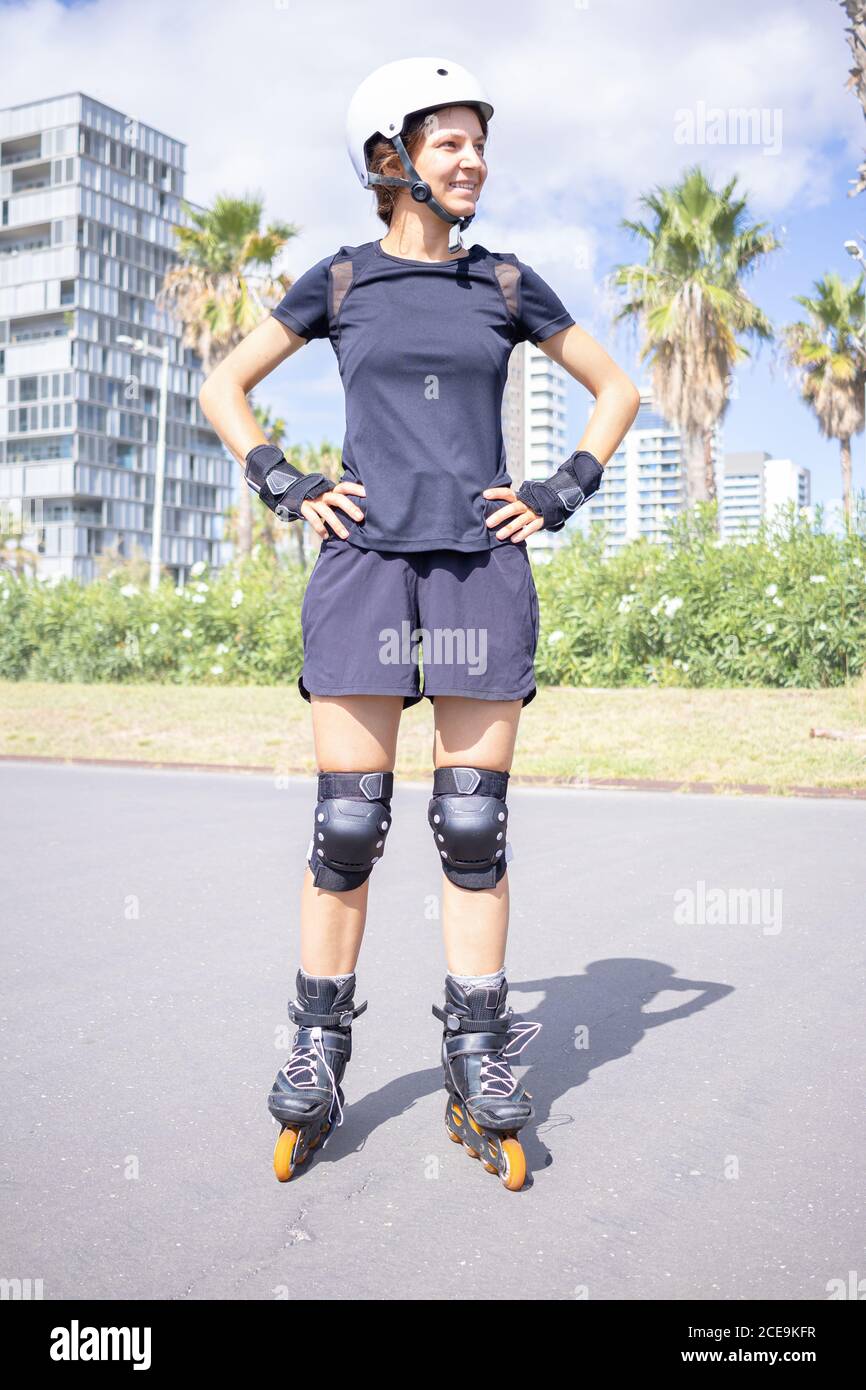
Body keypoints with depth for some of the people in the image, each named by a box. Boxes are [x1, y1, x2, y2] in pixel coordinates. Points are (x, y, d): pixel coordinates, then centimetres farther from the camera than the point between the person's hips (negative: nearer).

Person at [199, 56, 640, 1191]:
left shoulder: (507, 283, 13)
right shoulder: (339, 281, 11)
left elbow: (616, 390, 20)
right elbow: (223, 388, 17)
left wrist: (560, 495, 7)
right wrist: (285, 487, 3)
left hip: (482, 563, 1)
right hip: (364, 557, -1)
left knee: (473, 821, -1)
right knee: (348, 821, -4)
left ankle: (480, 1073, 10)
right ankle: (318, 1059, 11)